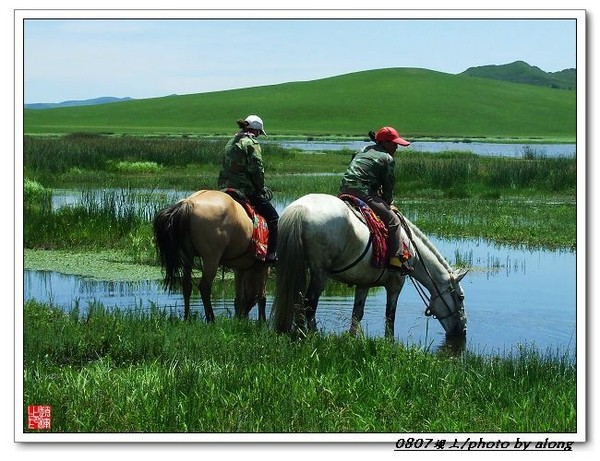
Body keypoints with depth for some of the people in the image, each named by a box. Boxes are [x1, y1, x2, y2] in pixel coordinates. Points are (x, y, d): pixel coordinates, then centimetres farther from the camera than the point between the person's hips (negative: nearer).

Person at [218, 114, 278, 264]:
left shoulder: (231, 142, 15)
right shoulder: (251, 142, -10)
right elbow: (257, 170, -15)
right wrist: (260, 189, -1)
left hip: (226, 188, 9)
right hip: (245, 189, -9)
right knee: (273, 218, -1)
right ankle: (271, 254, -9)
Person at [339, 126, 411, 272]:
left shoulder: (364, 151, 25)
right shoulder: (388, 159, 1)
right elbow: (388, 187, 3)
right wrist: (388, 204, 20)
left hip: (344, 189, 8)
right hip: (363, 192, -8)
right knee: (392, 220, -3)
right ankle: (396, 258, -10)